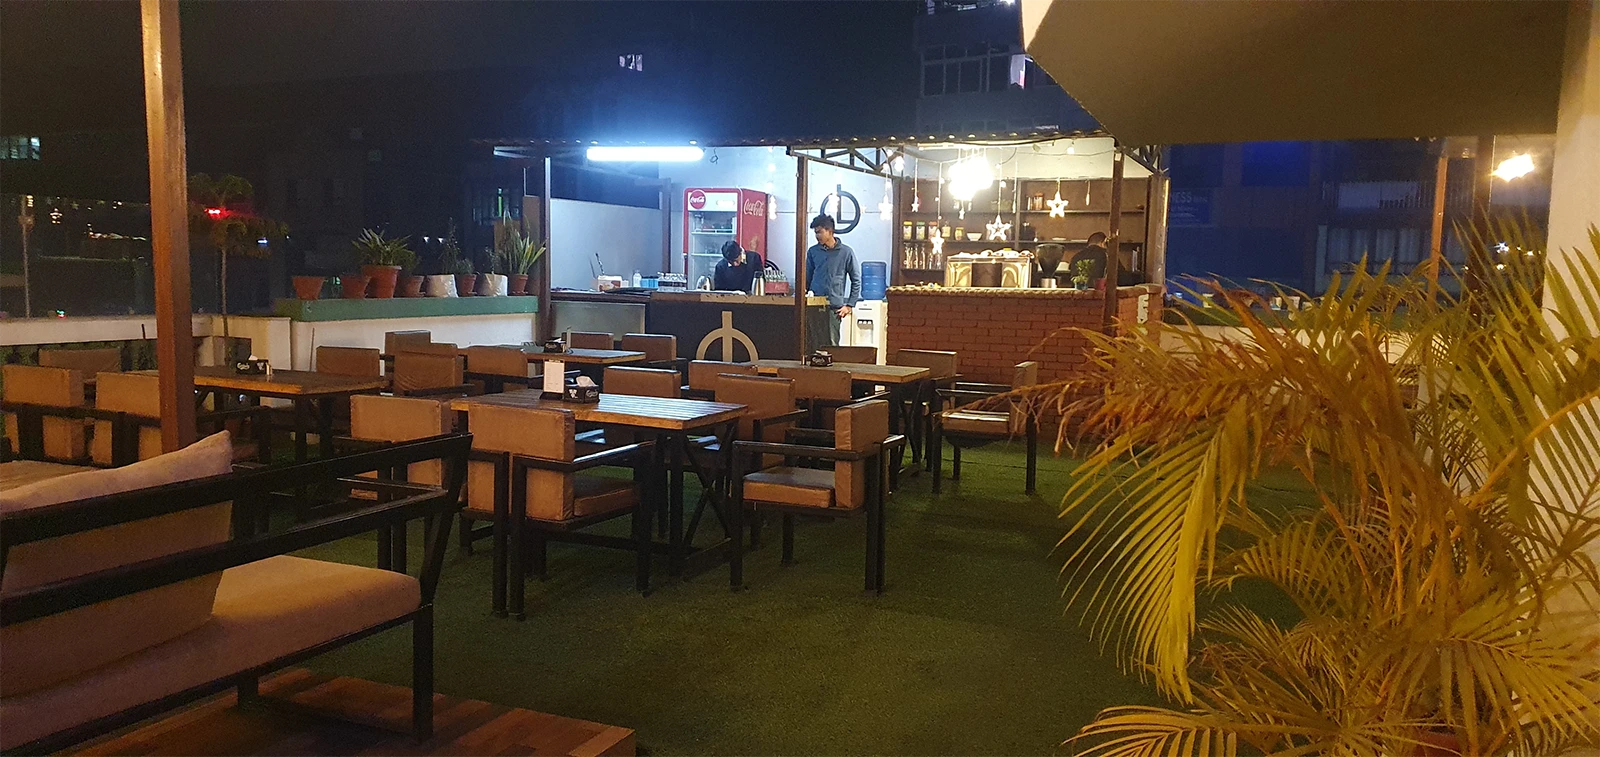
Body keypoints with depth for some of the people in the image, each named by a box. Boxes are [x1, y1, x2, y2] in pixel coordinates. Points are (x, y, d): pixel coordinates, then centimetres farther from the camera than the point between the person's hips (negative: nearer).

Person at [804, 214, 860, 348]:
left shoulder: (846, 252, 0)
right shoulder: (813, 251, 8)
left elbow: (856, 280, 5)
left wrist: (849, 305, 0)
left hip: (834, 307, -2)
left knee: (831, 345, -5)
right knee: (814, 345, -1)